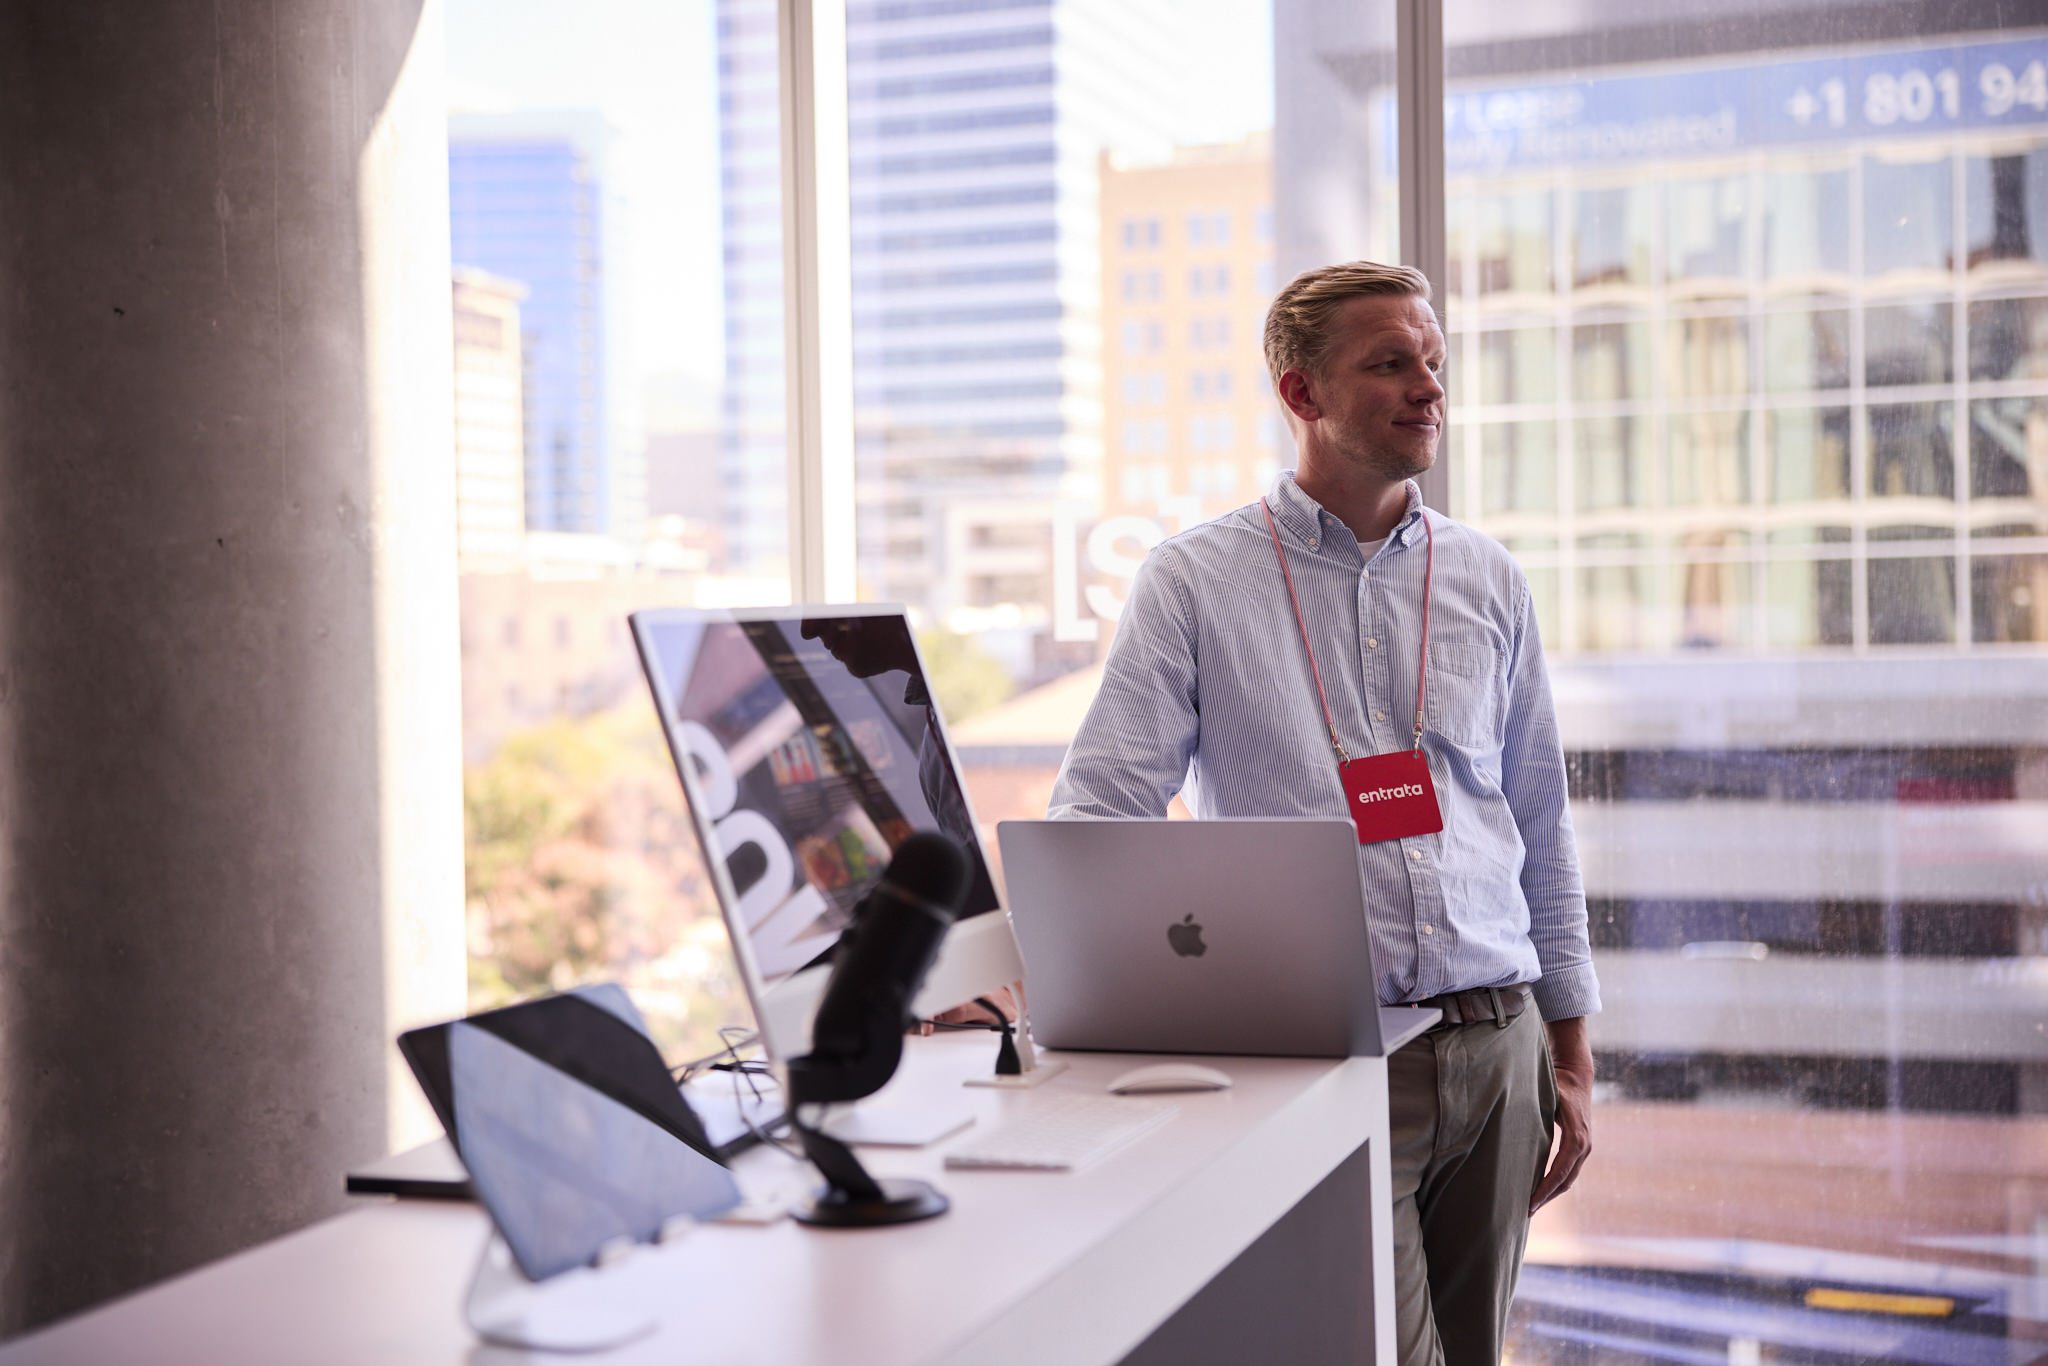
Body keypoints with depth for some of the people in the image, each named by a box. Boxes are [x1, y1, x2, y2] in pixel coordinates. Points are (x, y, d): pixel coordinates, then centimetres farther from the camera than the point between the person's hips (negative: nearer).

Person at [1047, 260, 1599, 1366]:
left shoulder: (1487, 582, 11)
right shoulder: (1193, 582, 0)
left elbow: (1542, 828, 15)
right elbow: (1098, 813, -5)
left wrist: (1570, 1055, 13)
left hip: (1493, 1048, 4)